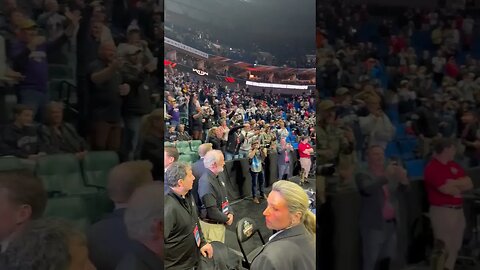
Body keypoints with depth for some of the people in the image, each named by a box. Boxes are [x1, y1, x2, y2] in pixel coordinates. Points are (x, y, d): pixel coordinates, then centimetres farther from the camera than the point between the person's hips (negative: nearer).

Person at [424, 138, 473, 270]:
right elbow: (447, 189, -20)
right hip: (442, 211, -8)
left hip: (458, 210, 8)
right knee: (445, 249, -2)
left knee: (455, 247, 17)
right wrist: (461, 186, 0)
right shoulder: (432, 168, -14)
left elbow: (470, 184, 4)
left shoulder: (454, 165, 12)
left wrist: (454, 183, -13)